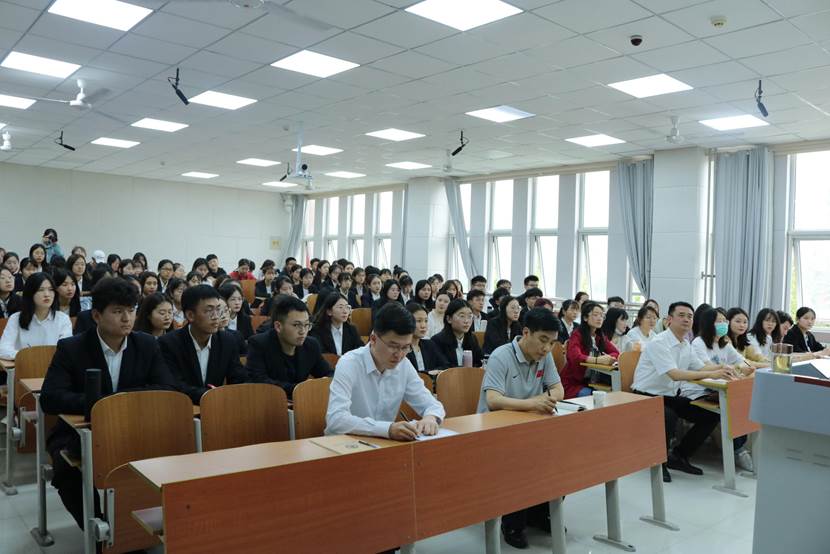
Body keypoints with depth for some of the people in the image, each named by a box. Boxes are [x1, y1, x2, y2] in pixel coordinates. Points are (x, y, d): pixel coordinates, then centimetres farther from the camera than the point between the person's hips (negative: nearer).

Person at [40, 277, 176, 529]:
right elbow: (50, 398, -18)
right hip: (79, 433, -2)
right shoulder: (70, 348, -8)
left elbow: (168, 391, -7)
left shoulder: (147, 345, -1)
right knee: (69, 470, -32)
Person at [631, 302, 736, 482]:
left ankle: (678, 456, 13)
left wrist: (721, 368, -10)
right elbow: (675, 374, -28)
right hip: (647, 397, -9)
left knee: (711, 415, 0)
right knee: (669, 417, -37)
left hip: (670, 396, 9)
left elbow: (700, 367, 10)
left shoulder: (686, 345, 9)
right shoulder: (659, 343, -19)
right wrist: (711, 375, -32)